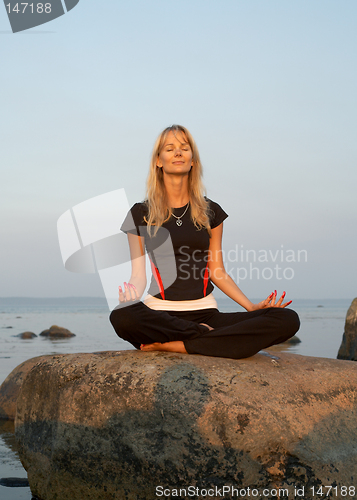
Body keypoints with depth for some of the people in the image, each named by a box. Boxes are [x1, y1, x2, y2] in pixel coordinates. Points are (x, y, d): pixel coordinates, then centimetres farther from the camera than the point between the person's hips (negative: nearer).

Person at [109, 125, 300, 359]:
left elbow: (218, 272, 13)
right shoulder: (141, 213, 8)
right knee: (121, 316, -39)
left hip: (205, 312, 3)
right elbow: (139, 275, 4)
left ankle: (176, 346, -25)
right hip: (160, 314, -2)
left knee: (288, 320, -23)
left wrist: (252, 306, 0)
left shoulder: (211, 212, 14)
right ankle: (207, 336, -18)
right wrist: (131, 294, -19)